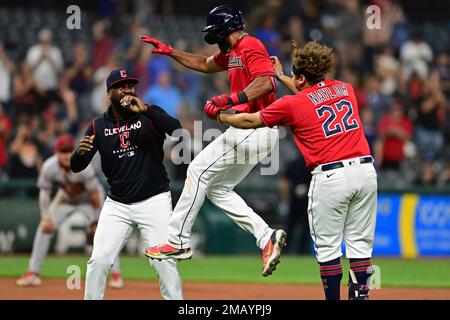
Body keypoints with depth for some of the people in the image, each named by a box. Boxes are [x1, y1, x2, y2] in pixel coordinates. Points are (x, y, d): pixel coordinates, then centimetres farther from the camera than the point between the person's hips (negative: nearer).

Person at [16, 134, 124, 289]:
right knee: (44, 227, -7)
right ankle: (33, 273, 0)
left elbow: (95, 193, -27)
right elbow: (44, 192, -13)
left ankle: (115, 274, -6)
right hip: (65, 198, 3)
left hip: (88, 199, -3)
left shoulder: (84, 167, -37)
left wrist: (97, 220, -20)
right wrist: (45, 217, -18)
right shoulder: (49, 167, -28)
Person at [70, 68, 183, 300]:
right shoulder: (99, 126, 4)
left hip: (154, 201, -2)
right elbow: (76, 166, -2)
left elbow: (176, 129, -23)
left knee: (164, 261, -8)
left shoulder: (150, 116, -2)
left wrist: (145, 110, -30)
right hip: (117, 205, 3)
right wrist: (80, 152, -25)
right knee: (98, 261, -4)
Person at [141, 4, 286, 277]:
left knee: (199, 170, -8)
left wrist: (230, 99, -34)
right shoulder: (233, 53, 20)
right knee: (217, 188, 10)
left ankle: (178, 242, -5)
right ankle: (267, 237, 2)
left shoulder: (250, 45, -12)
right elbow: (205, 65, 37)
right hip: (251, 131, 10)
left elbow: (266, 82, -27)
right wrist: (169, 51, 31)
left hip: (254, 129, -10)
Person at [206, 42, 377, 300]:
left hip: (330, 175, -5)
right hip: (366, 171, 5)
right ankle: (360, 296, 5)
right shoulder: (346, 89, 15)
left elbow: (250, 121, 12)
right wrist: (281, 77, 47)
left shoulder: (292, 104, 0)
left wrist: (219, 116, 30)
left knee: (328, 247, 5)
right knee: (360, 244, 8)